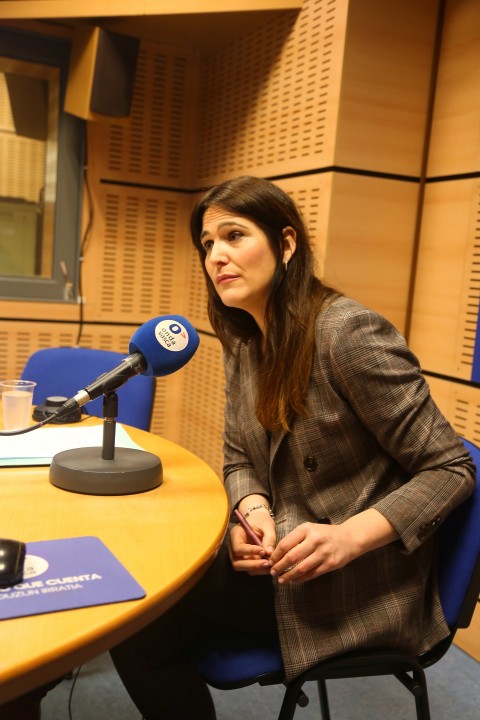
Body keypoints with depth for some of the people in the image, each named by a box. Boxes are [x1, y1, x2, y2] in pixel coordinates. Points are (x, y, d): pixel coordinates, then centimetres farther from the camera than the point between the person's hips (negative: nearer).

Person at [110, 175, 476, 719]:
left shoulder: (349, 334, -21)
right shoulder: (243, 343, 3)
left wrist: (352, 535, -29)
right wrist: (254, 512, -12)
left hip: (353, 589, -7)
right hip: (278, 553, 7)